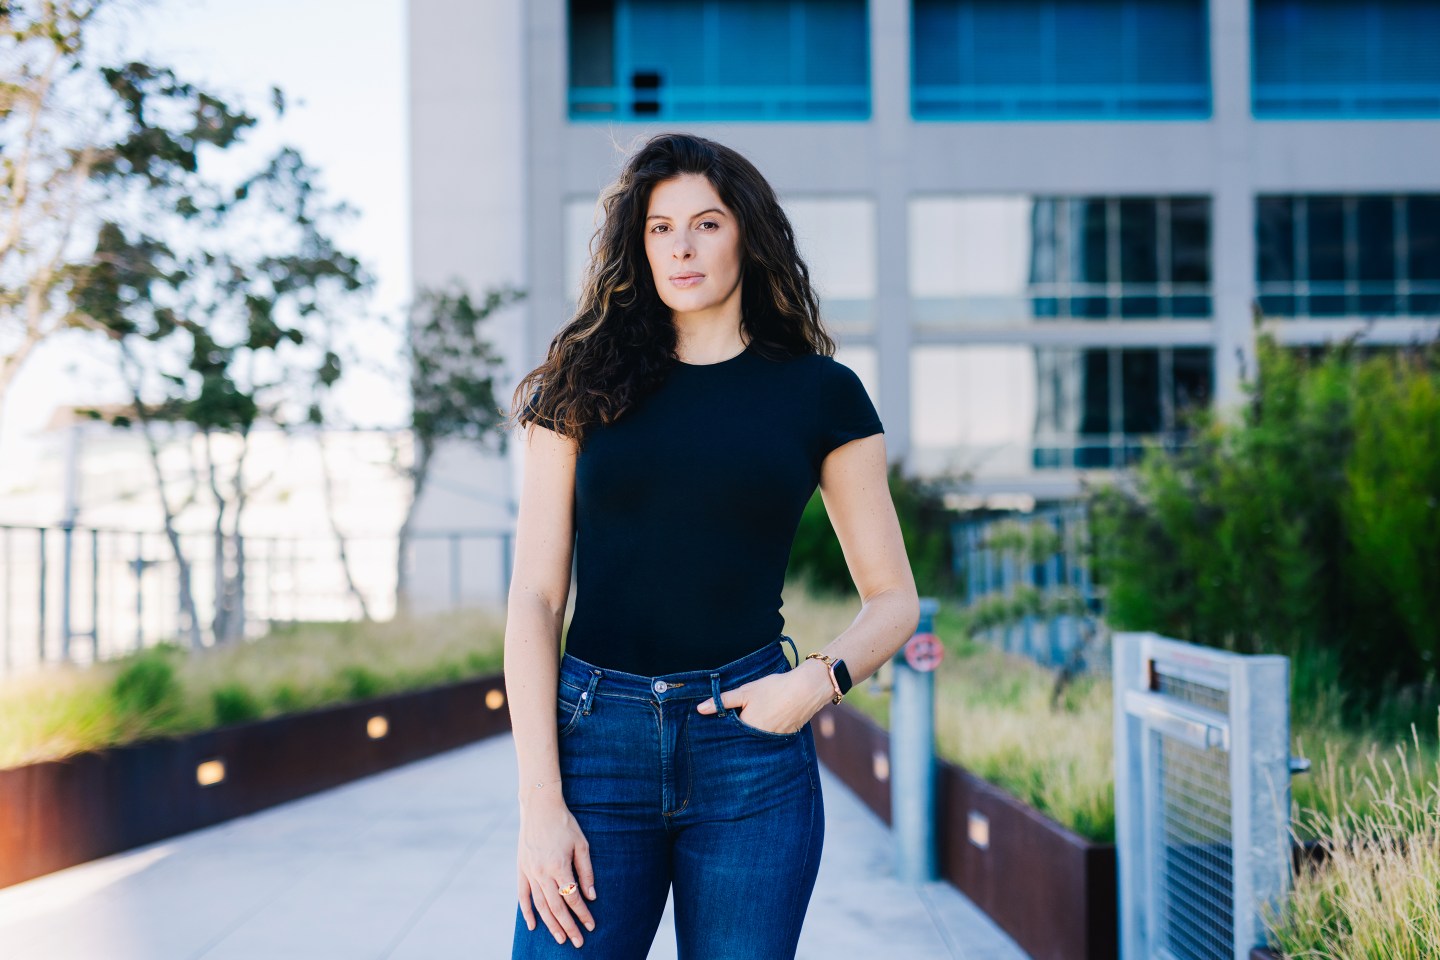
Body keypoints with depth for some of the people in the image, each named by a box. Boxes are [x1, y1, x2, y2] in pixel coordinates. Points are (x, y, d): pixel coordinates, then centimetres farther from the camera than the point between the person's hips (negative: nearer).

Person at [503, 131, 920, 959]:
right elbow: (536, 597, 2)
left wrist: (819, 681, -10)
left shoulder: (818, 392, 7)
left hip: (749, 746, 0)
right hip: (597, 736, 0)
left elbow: (895, 599, 11)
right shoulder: (586, 387, 7)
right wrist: (541, 802, -7)